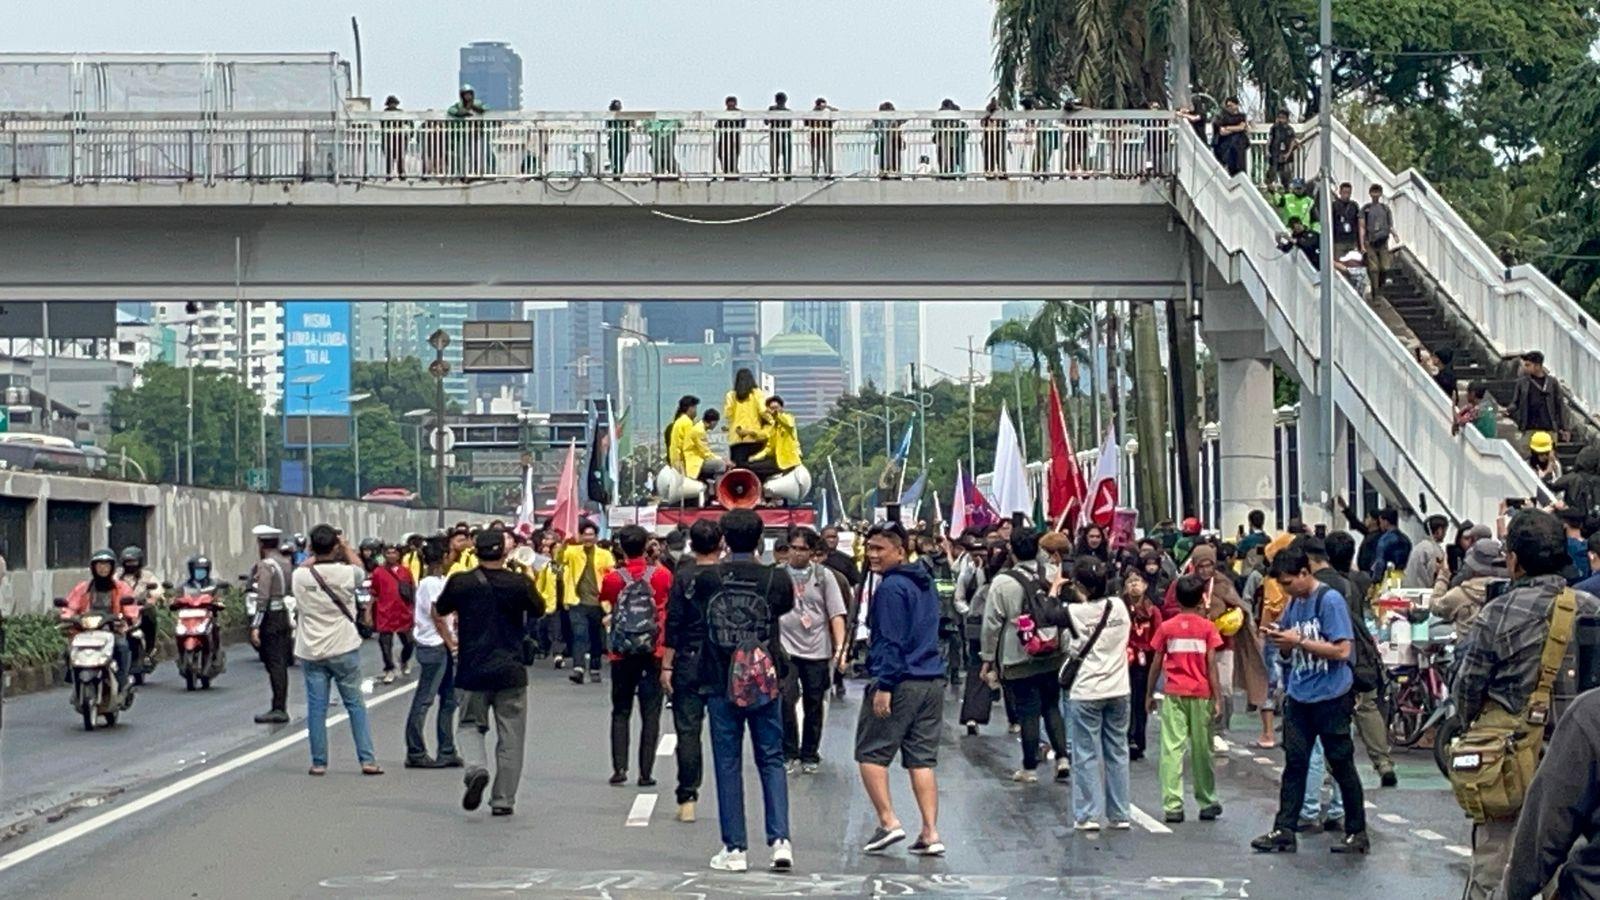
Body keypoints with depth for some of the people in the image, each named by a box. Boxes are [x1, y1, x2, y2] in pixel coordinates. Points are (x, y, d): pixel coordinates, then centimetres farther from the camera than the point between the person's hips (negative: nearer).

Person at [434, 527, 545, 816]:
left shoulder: (461, 583, -5)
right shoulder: (520, 584, -7)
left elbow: (437, 613, 10)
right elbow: (540, 611, 11)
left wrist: (449, 641, 23)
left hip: (472, 670, 1)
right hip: (511, 671, 0)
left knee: (470, 725, 17)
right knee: (510, 737, 8)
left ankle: (476, 768, -12)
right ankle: (503, 800, 10)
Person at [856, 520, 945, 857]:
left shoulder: (892, 587, -11)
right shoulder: (925, 583, 17)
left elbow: (891, 640, -17)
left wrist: (884, 685, -17)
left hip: (900, 681, -8)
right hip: (933, 681, 8)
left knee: (871, 754, 3)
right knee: (922, 758, 8)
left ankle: (888, 821, -2)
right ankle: (930, 833, 3)